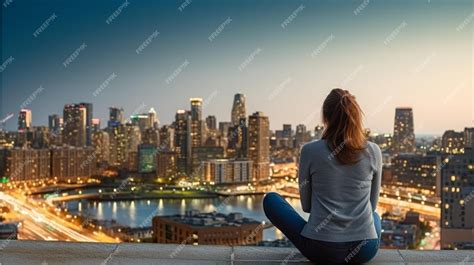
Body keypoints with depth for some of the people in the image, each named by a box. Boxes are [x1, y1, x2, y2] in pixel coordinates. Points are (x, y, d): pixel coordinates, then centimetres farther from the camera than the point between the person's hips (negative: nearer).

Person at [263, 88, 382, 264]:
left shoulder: (310, 151, -7)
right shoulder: (373, 151, -2)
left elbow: (306, 206, 5)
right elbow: (372, 204, 11)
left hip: (321, 250, -4)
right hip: (365, 250, 4)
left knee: (270, 199, 17)